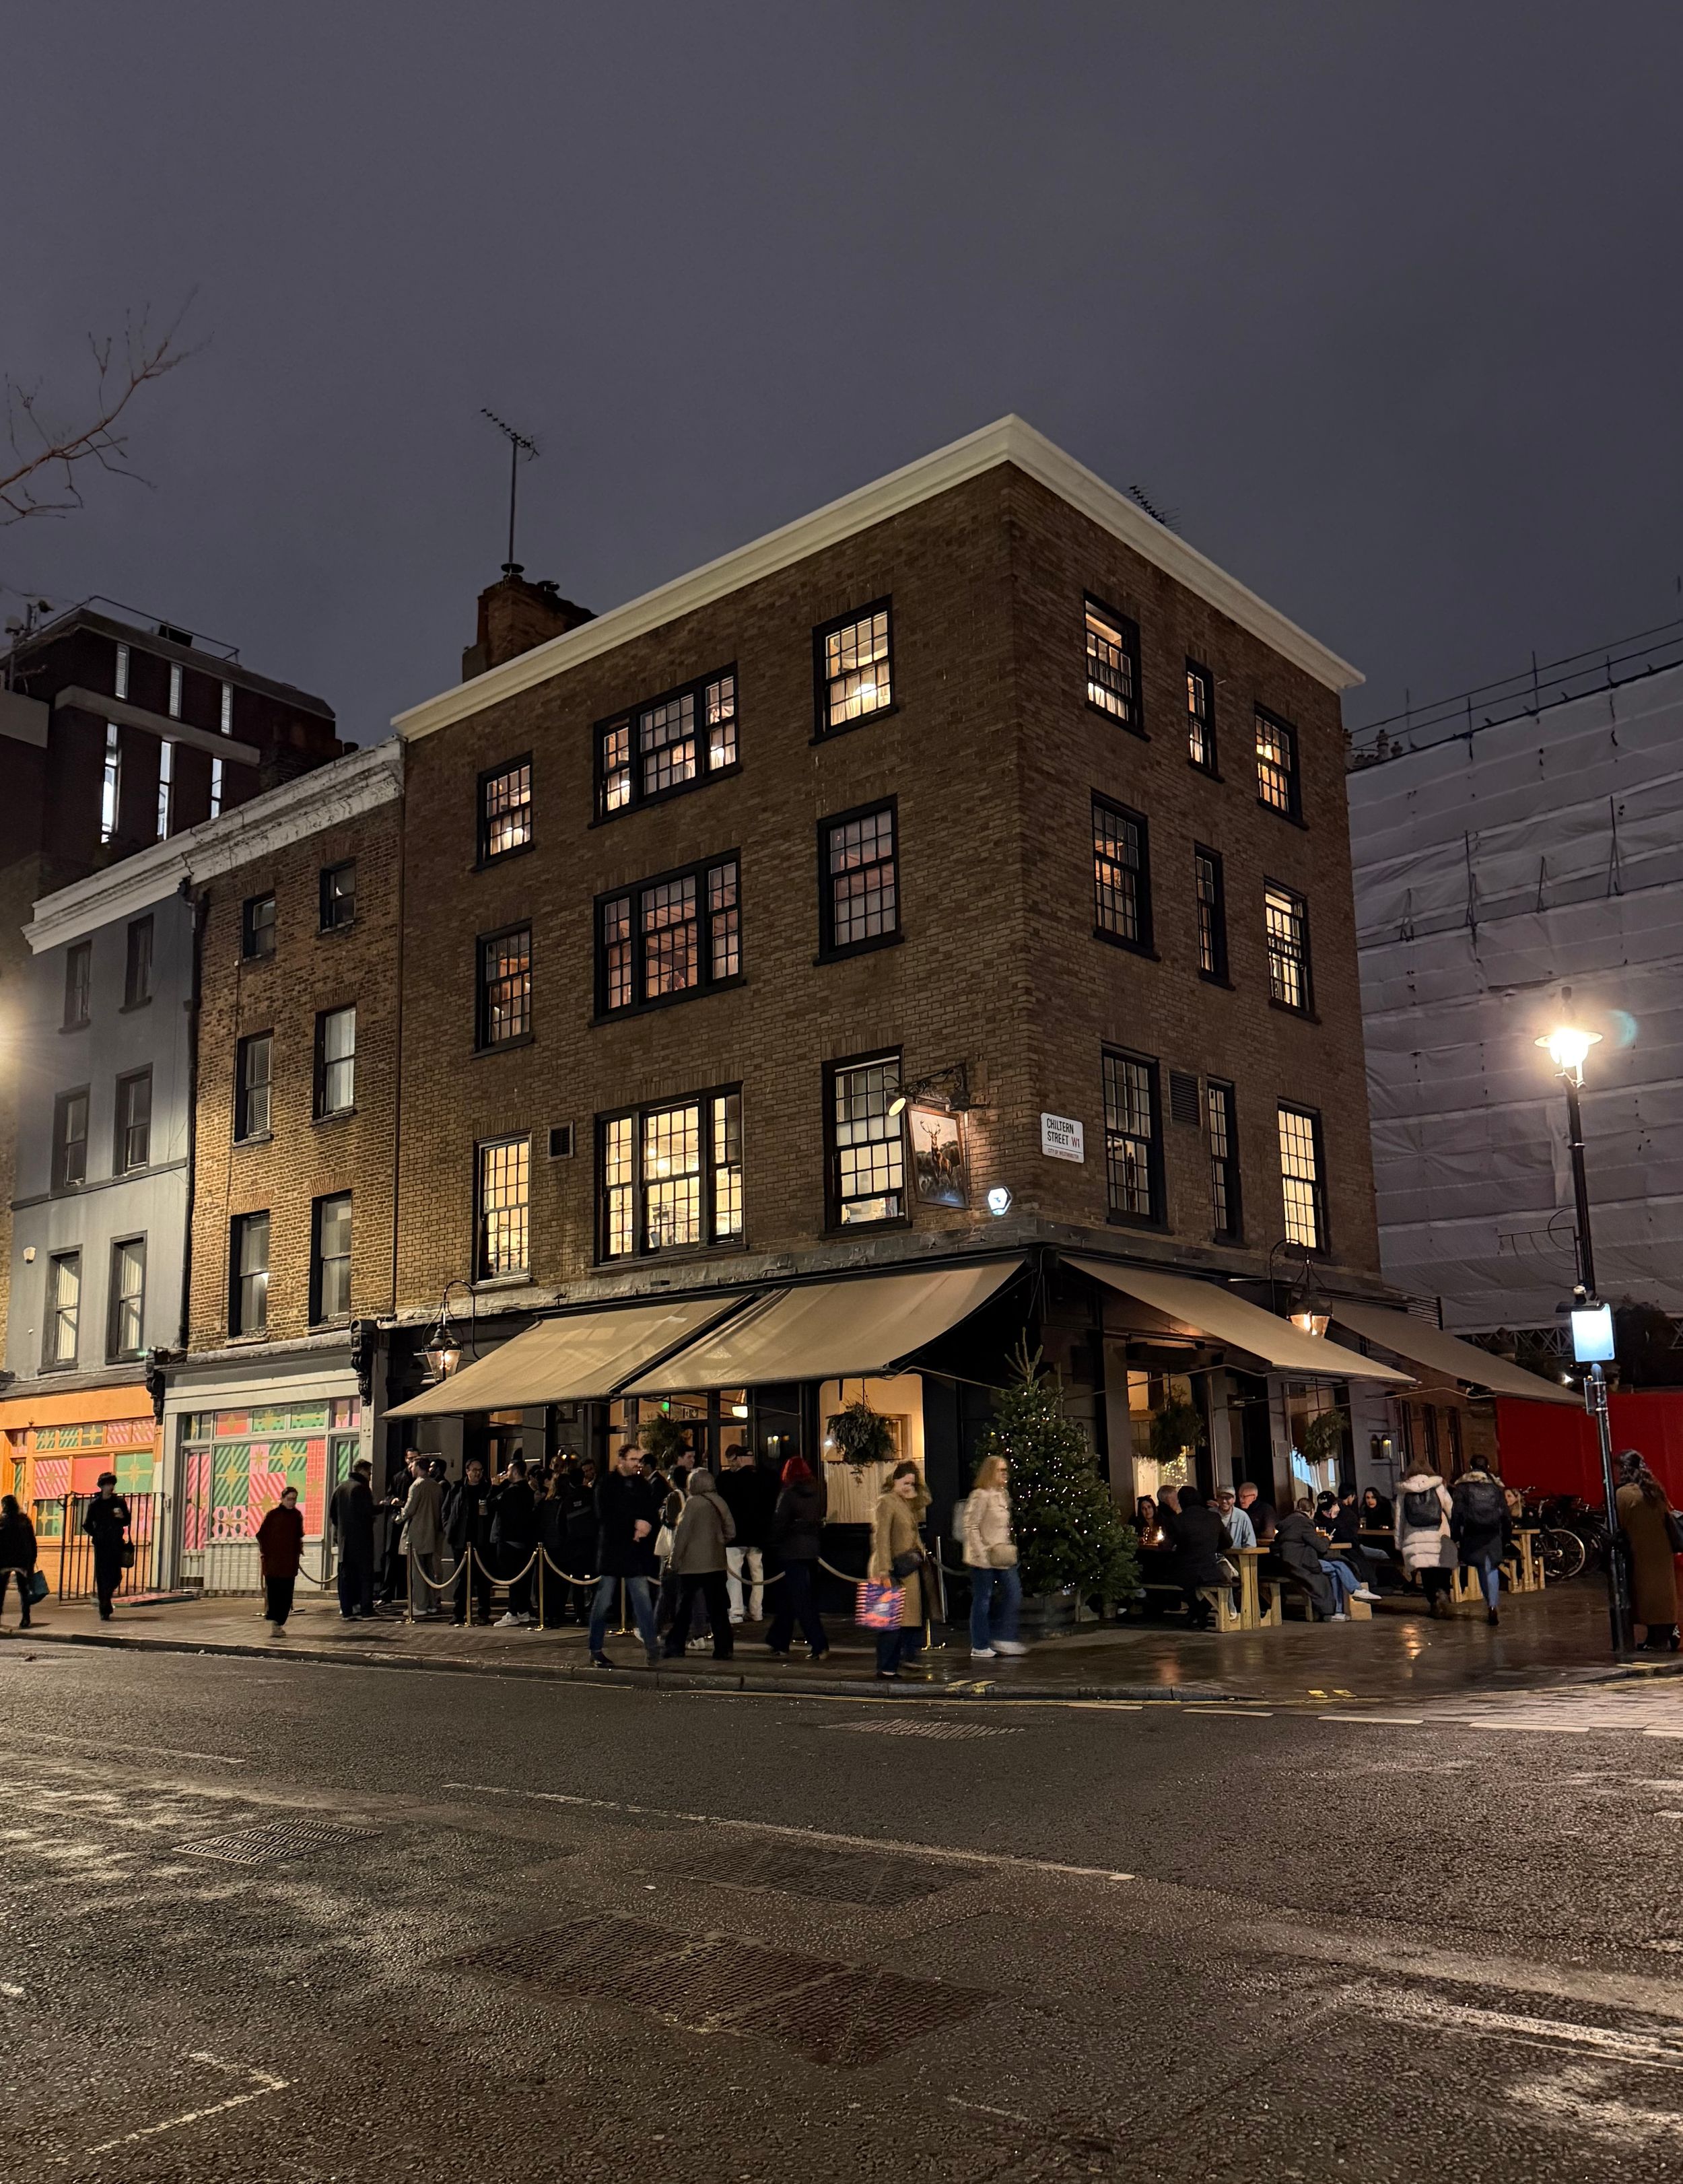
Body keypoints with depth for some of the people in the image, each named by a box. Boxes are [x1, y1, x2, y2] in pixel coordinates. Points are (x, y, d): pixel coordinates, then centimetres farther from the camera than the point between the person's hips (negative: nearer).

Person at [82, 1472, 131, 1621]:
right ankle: (104, 1611, 1)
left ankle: (105, 1603, 25)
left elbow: (127, 1522, 15)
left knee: (116, 1576, -2)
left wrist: (122, 1517, -5)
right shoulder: (95, 1504, 4)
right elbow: (87, 1525, 10)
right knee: (102, 1576, -4)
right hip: (101, 1546, -1)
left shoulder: (119, 1502, 8)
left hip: (116, 1544, 1)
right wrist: (96, 1536, 1)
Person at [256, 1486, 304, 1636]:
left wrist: (299, 1553, 12)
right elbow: (261, 1536, -1)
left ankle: (279, 1624, 8)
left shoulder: (297, 1516, 8)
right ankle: (274, 1624, -8)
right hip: (272, 1560, -3)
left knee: (286, 1595, 2)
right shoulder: (273, 1515, -3)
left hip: (290, 1562, 3)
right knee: (273, 1593, -7)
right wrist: (262, 1555, -4)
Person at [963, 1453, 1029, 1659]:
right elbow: (970, 1528, -16)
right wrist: (983, 1554, -19)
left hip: (1002, 1557, 8)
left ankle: (1003, 1638, 14)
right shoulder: (980, 1496, -13)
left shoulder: (1003, 1495, 13)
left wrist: (1009, 1549, 12)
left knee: (1014, 1593, 5)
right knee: (983, 1600, -1)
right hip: (983, 1560, -8)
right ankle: (979, 1647, 8)